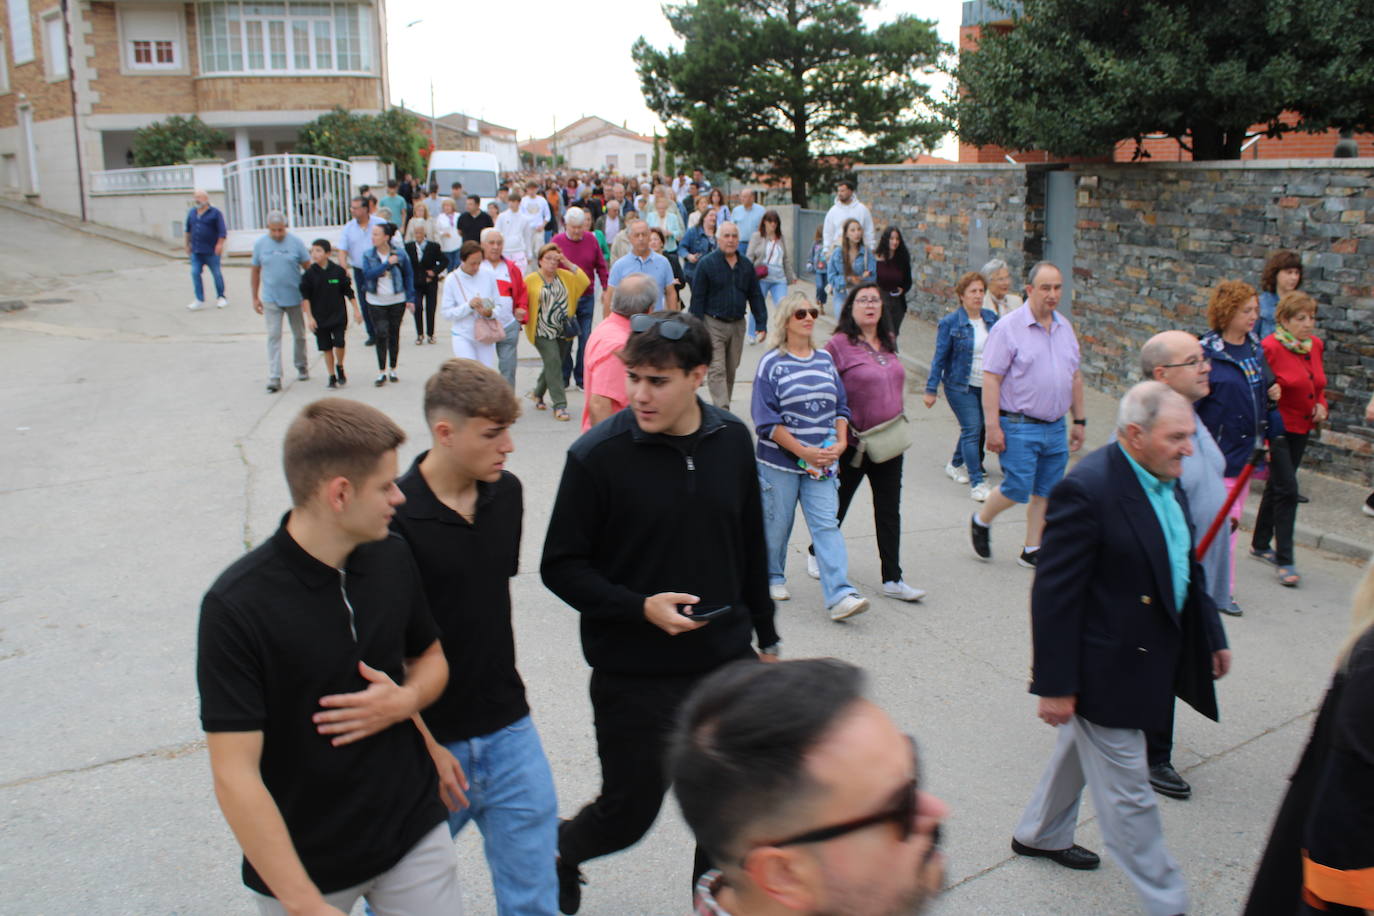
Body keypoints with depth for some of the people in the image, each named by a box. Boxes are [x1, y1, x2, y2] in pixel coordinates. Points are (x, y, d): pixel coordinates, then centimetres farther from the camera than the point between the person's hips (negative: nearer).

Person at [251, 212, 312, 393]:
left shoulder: (296, 242, -4)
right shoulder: (260, 244, 0)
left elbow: (308, 267, 1)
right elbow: (255, 272, 7)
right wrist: (255, 298, 7)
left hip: (295, 297, 0)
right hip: (271, 300, 0)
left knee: (299, 335, 14)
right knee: (273, 337, -4)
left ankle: (301, 366, 36)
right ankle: (274, 378, -5)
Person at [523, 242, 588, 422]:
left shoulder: (564, 275, 8)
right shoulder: (531, 280, -3)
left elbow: (585, 281, -4)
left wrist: (568, 264, -7)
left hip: (564, 331, 5)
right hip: (544, 333, -5)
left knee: (553, 365, 14)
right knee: (553, 364, -13)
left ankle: (537, 393, 37)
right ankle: (560, 406, -10)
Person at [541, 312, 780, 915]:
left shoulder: (732, 441, -1)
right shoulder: (597, 456, -15)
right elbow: (561, 567, -9)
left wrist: (767, 637, 15)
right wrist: (640, 609, -22)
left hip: (727, 662, 4)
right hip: (635, 676, -4)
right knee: (630, 810, 10)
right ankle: (560, 851, 43)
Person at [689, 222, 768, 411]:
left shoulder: (746, 265, 8)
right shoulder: (706, 264, -5)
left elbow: (756, 296, 11)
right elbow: (697, 298, -7)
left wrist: (761, 324, 5)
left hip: (738, 325, 5)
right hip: (713, 324, -5)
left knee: (731, 370, 12)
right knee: (717, 371, -10)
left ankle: (721, 408, 25)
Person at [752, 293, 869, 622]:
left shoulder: (825, 359, 10)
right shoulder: (772, 363, -6)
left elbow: (840, 406, 14)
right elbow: (766, 419, -11)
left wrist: (841, 441, -4)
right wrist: (803, 451, -16)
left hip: (821, 461, 3)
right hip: (779, 460, -3)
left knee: (827, 525, -5)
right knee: (776, 524, 9)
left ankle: (839, 595, -11)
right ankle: (773, 577, 33)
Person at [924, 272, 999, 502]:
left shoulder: (991, 318, 4)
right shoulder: (950, 323, -10)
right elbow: (939, 358, -7)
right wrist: (930, 390, -7)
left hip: (987, 385, 5)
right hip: (960, 386, -5)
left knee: (974, 429, 15)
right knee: (973, 429, -11)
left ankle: (956, 464, 39)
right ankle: (977, 483, -6)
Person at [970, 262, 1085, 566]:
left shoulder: (1065, 327, 11)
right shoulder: (1008, 327, -10)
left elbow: (1075, 377, 18)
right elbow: (991, 379, -13)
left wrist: (1079, 421, 17)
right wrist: (992, 426, -17)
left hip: (1056, 427, 6)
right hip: (1019, 426, -6)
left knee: (1045, 493, 9)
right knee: (1017, 488, -6)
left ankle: (1032, 550, 21)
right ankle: (981, 521, 22)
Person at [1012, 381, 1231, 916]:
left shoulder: (1164, 479, 1)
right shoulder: (1087, 490, -27)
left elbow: (1183, 566, 15)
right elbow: (1054, 595, -25)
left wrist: (1212, 634, 18)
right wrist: (1055, 685, -22)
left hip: (1146, 659, 10)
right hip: (1105, 668, -10)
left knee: (1082, 747, 28)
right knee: (1127, 792, 5)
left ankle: (1040, 834, 49)